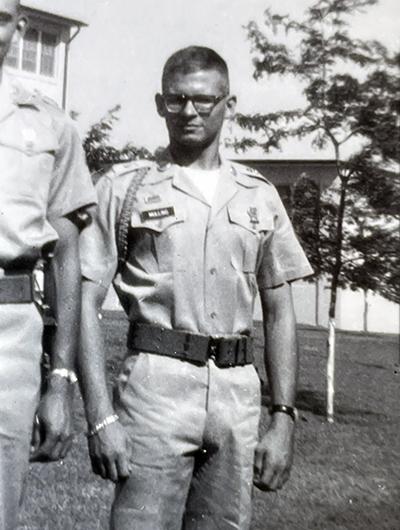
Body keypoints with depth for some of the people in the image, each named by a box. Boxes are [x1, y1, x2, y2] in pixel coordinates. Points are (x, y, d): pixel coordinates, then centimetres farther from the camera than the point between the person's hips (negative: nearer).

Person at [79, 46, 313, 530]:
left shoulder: (260, 196, 12)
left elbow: (279, 315, 12)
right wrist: (99, 416, -10)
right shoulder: (124, 186, 3)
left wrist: (284, 418, 5)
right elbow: (87, 304, -1)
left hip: (239, 394, 3)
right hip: (155, 385, -3)